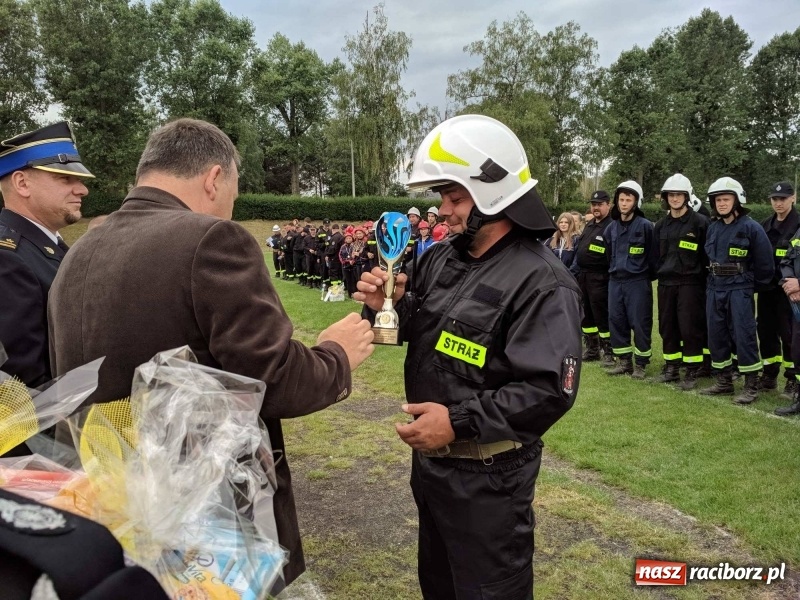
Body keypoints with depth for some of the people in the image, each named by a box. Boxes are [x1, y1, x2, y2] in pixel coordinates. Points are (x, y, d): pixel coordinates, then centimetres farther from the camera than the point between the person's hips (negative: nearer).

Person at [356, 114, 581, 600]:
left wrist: (460, 421, -29)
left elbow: (550, 391, -26)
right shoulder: (441, 258, 3)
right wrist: (388, 307, -7)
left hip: (488, 476, -8)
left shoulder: (541, 281, -21)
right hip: (429, 457, 8)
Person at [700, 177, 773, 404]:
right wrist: (714, 280, 14)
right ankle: (724, 381, 21)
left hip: (739, 290, -6)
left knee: (743, 336, -6)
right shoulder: (713, 228, 9)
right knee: (716, 335, 9)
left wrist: (753, 285, 3)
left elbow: (764, 262, -5)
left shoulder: (751, 227, -9)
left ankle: (751, 387, 3)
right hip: (714, 289, 6)